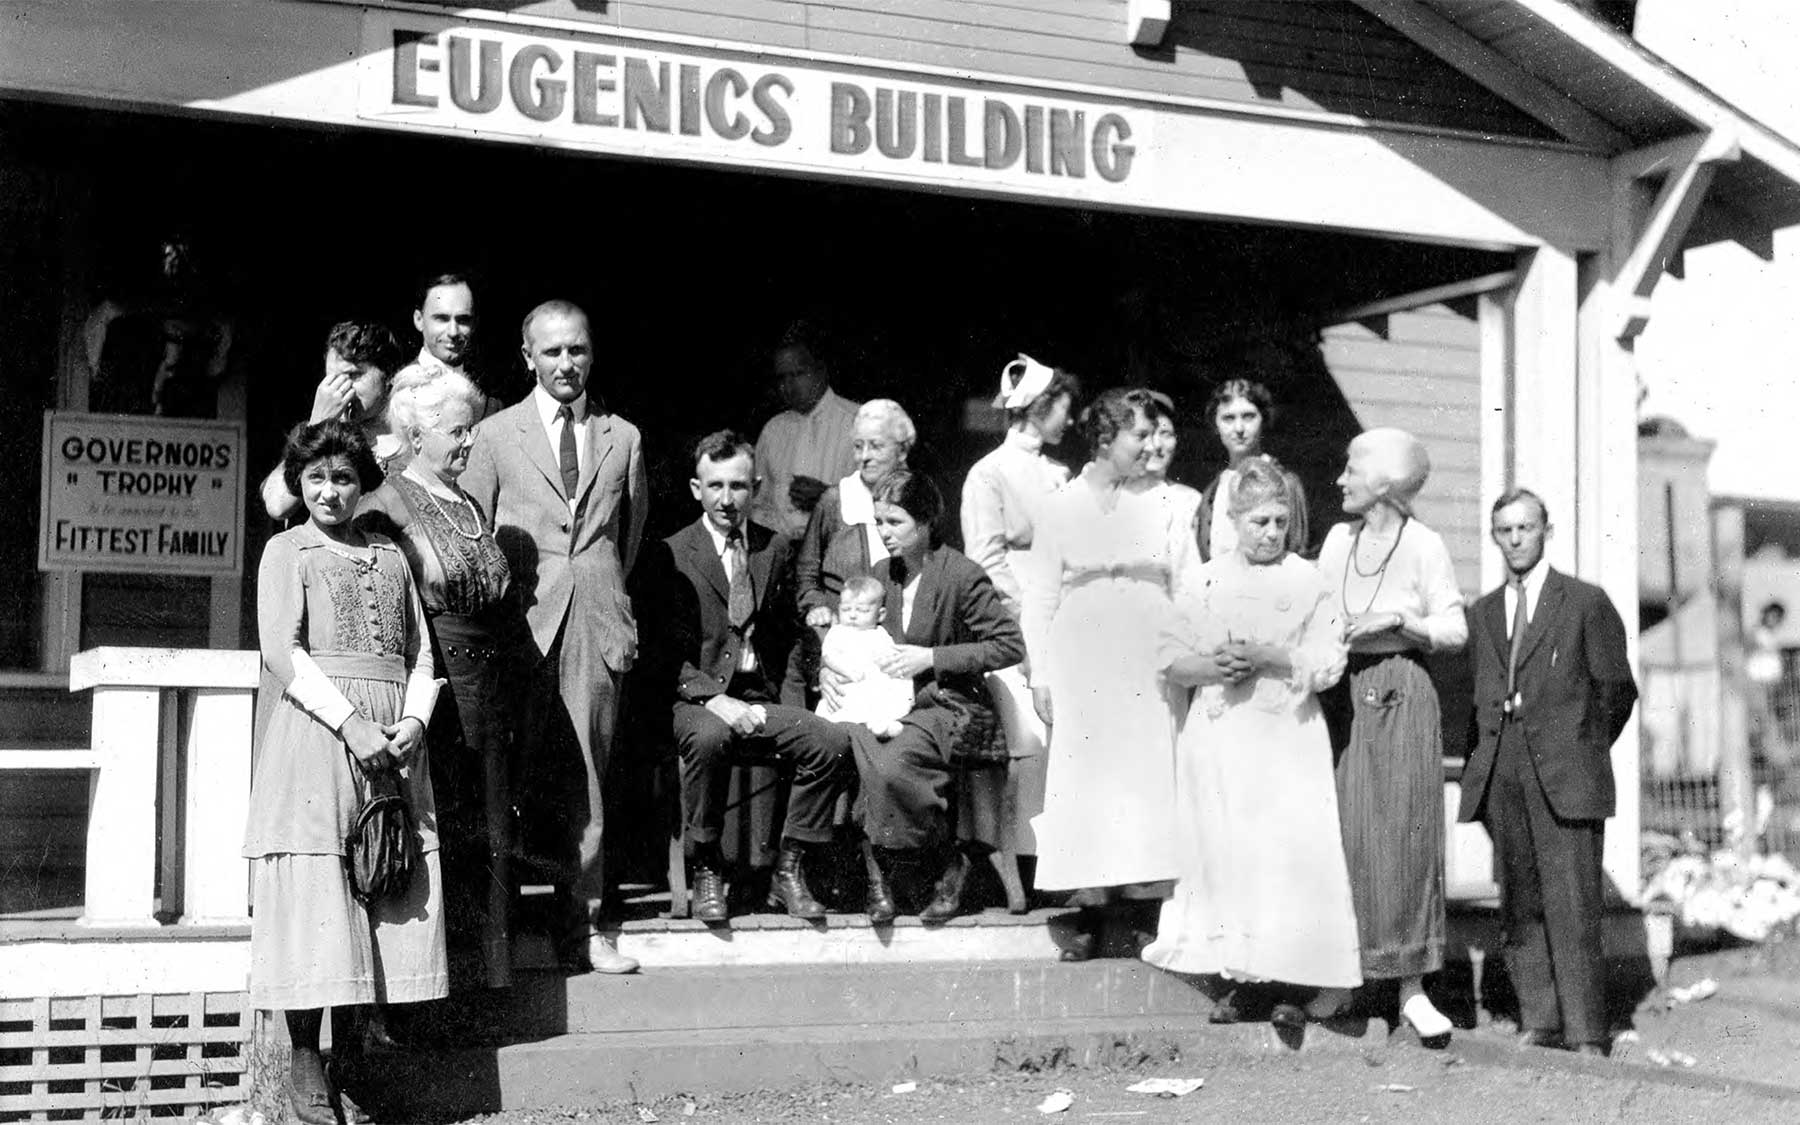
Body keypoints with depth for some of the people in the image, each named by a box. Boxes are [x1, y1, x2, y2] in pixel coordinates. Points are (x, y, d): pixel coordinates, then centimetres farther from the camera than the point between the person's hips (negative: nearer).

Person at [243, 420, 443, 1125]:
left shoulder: (392, 559, 19)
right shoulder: (287, 551, 7)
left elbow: (421, 655, 15)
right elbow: (281, 651, -5)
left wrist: (414, 722, -5)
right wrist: (350, 722, -16)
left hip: (393, 742, 4)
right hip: (317, 731, -4)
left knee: (388, 894, 0)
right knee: (314, 898, -6)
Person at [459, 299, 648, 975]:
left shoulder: (624, 438, 13)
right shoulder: (495, 436, 7)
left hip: (596, 622, 2)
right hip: (523, 621, -2)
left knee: (587, 778, 3)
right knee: (516, 774, -4)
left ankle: (585, 927, 7)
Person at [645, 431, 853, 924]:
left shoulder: (777, 549, 14)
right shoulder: (672, 554, 1)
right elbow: (664, 653, -4)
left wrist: (784, 700, 4)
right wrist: (714, 699, -19)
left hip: (761, 699, 4)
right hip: (697, 700, -4)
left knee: (832, 740, -22)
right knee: (709, 738, -37)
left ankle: (788, 871, -9)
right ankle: (706, 872, -17)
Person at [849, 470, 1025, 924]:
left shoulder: (960, 575, -7)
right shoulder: (880, 574, 11)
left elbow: (1011, 645, -10)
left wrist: (932, 657, -15)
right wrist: (829, 669, 0)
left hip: (952, 706, -5)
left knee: (891, 765, -33)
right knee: (851, 740, -28)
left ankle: (953, 859, -9)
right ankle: (876, 872, -18)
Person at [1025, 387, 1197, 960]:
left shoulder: (1164, 506, 8)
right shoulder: (1062, 508, 5)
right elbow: (1043, 597, 5)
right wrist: (1040, 675, 0)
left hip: (1149, 666, 1)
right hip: (1082, 667, -1)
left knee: (1149, 777, -2)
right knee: (1087, 778, -3)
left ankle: (1150, 901, 3)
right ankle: (1090, 915, 2)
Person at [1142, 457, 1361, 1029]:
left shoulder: (1307, 581, 2)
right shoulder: (1209, 580, 8)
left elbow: (1329, 663, -4)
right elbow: (1170, 655, 7)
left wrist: (1269, 657, -15)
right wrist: (1210, 665, -12)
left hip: (1285, 733, -2)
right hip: (1218, 735, 2)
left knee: (1290, 849, -8)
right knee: (1222, 852, 2)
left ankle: (1294, 980, -3)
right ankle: (1233, 978, 10)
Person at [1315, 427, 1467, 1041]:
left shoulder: (1424, 545, -2)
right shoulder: (1337, 539, 11)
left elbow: (1455, 630, -2)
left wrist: (1398, 619, -15)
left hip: (1400, 696, -4)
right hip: (1340, 693, 4)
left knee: (1403, 836, -2)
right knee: (1341, 834, 2)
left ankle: (1411, 987, 2)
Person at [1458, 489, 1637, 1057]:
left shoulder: (1586, 603, 3)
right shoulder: (1482, 613, 16)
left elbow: (1618, 688, 6)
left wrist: (1582, 751, 8)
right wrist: (1478, 767, 10)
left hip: (1564, 775, -4)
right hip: (1502, 776, 5)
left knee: (1572, 905, -8)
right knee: (1520, 903, 5)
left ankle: (1586, 1032, -4)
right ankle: (1538, 1020, 11)